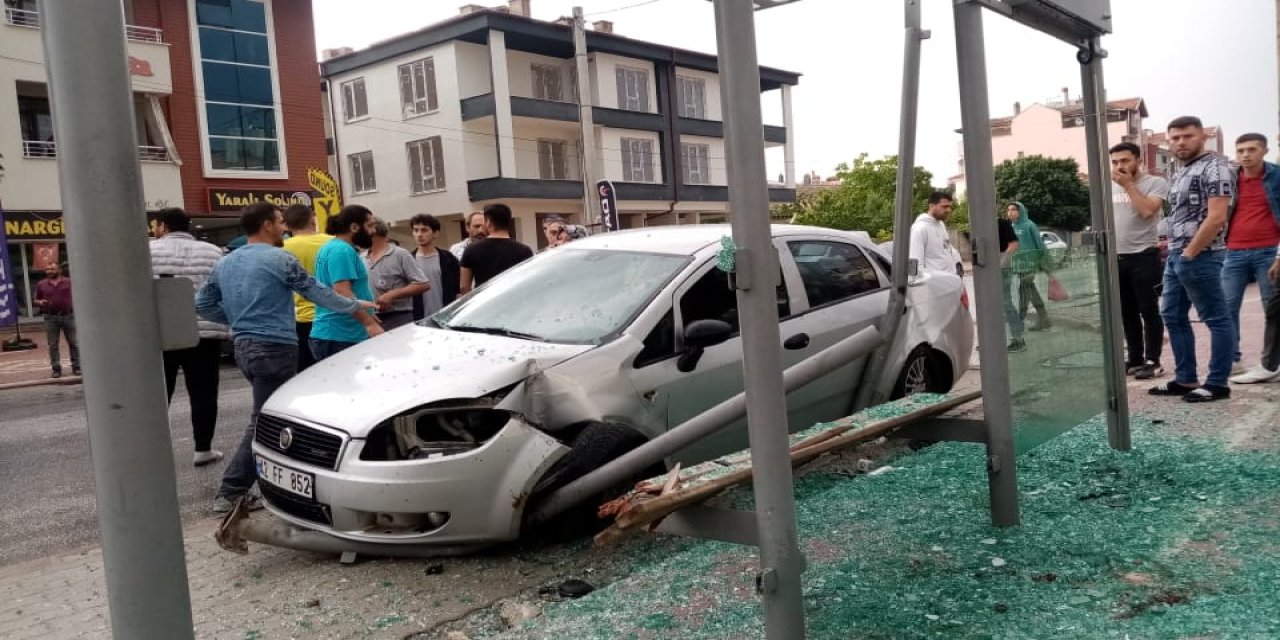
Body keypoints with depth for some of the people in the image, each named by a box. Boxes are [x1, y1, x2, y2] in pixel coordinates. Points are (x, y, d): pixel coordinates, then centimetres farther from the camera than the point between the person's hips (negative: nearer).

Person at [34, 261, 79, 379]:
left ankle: (76, 367, 6)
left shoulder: (69, 282, 5)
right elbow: (36, 300, 13)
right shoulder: (41, 284, 8)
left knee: (73, 343, 1)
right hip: (51, 318, 1)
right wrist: (40, 302, -9)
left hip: (68, 316, -1)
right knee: (53, 345, 1)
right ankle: (56, 369, 6)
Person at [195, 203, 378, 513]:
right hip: (274, 348, -8)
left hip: (244, 346, 9)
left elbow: (203, 304, 15)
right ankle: (230, 493, -5)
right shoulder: (280, 259, -8)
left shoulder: (225, 263, 13)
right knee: (263, 421, -5)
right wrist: (356, 305, 11)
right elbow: (318, 293, -2)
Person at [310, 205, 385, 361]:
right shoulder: (342, 250, -14)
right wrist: (369, 323, -28)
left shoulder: (334, 247, 19)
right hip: (339, 338, -10)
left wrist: (367, 316, 30)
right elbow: (342, 293, -24)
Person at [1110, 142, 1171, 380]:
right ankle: (1135, 359, 18)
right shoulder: (1109, 187, 13)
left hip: (1144, 256, -6)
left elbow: (1147, 210, -20)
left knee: (1149, 311, -2)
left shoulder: (1155, 183, -4)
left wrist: (1128, 184, -12)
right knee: (1127, 313, 11)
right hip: (1116, 258, 6)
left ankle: (1152, 361, 4)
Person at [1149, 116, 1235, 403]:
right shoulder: (1180, 172, 17)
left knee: (1216, 319, -1)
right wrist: (1174, 248, 12)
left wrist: (1189, 252, -16)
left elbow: (1216, 217, -19)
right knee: (1173, 316, 12)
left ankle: (1217, 383, 4)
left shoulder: (1214, 167, -11)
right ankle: (1186, 379, 20)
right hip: (1175, 256, 10)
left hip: (1200, 256, -10)